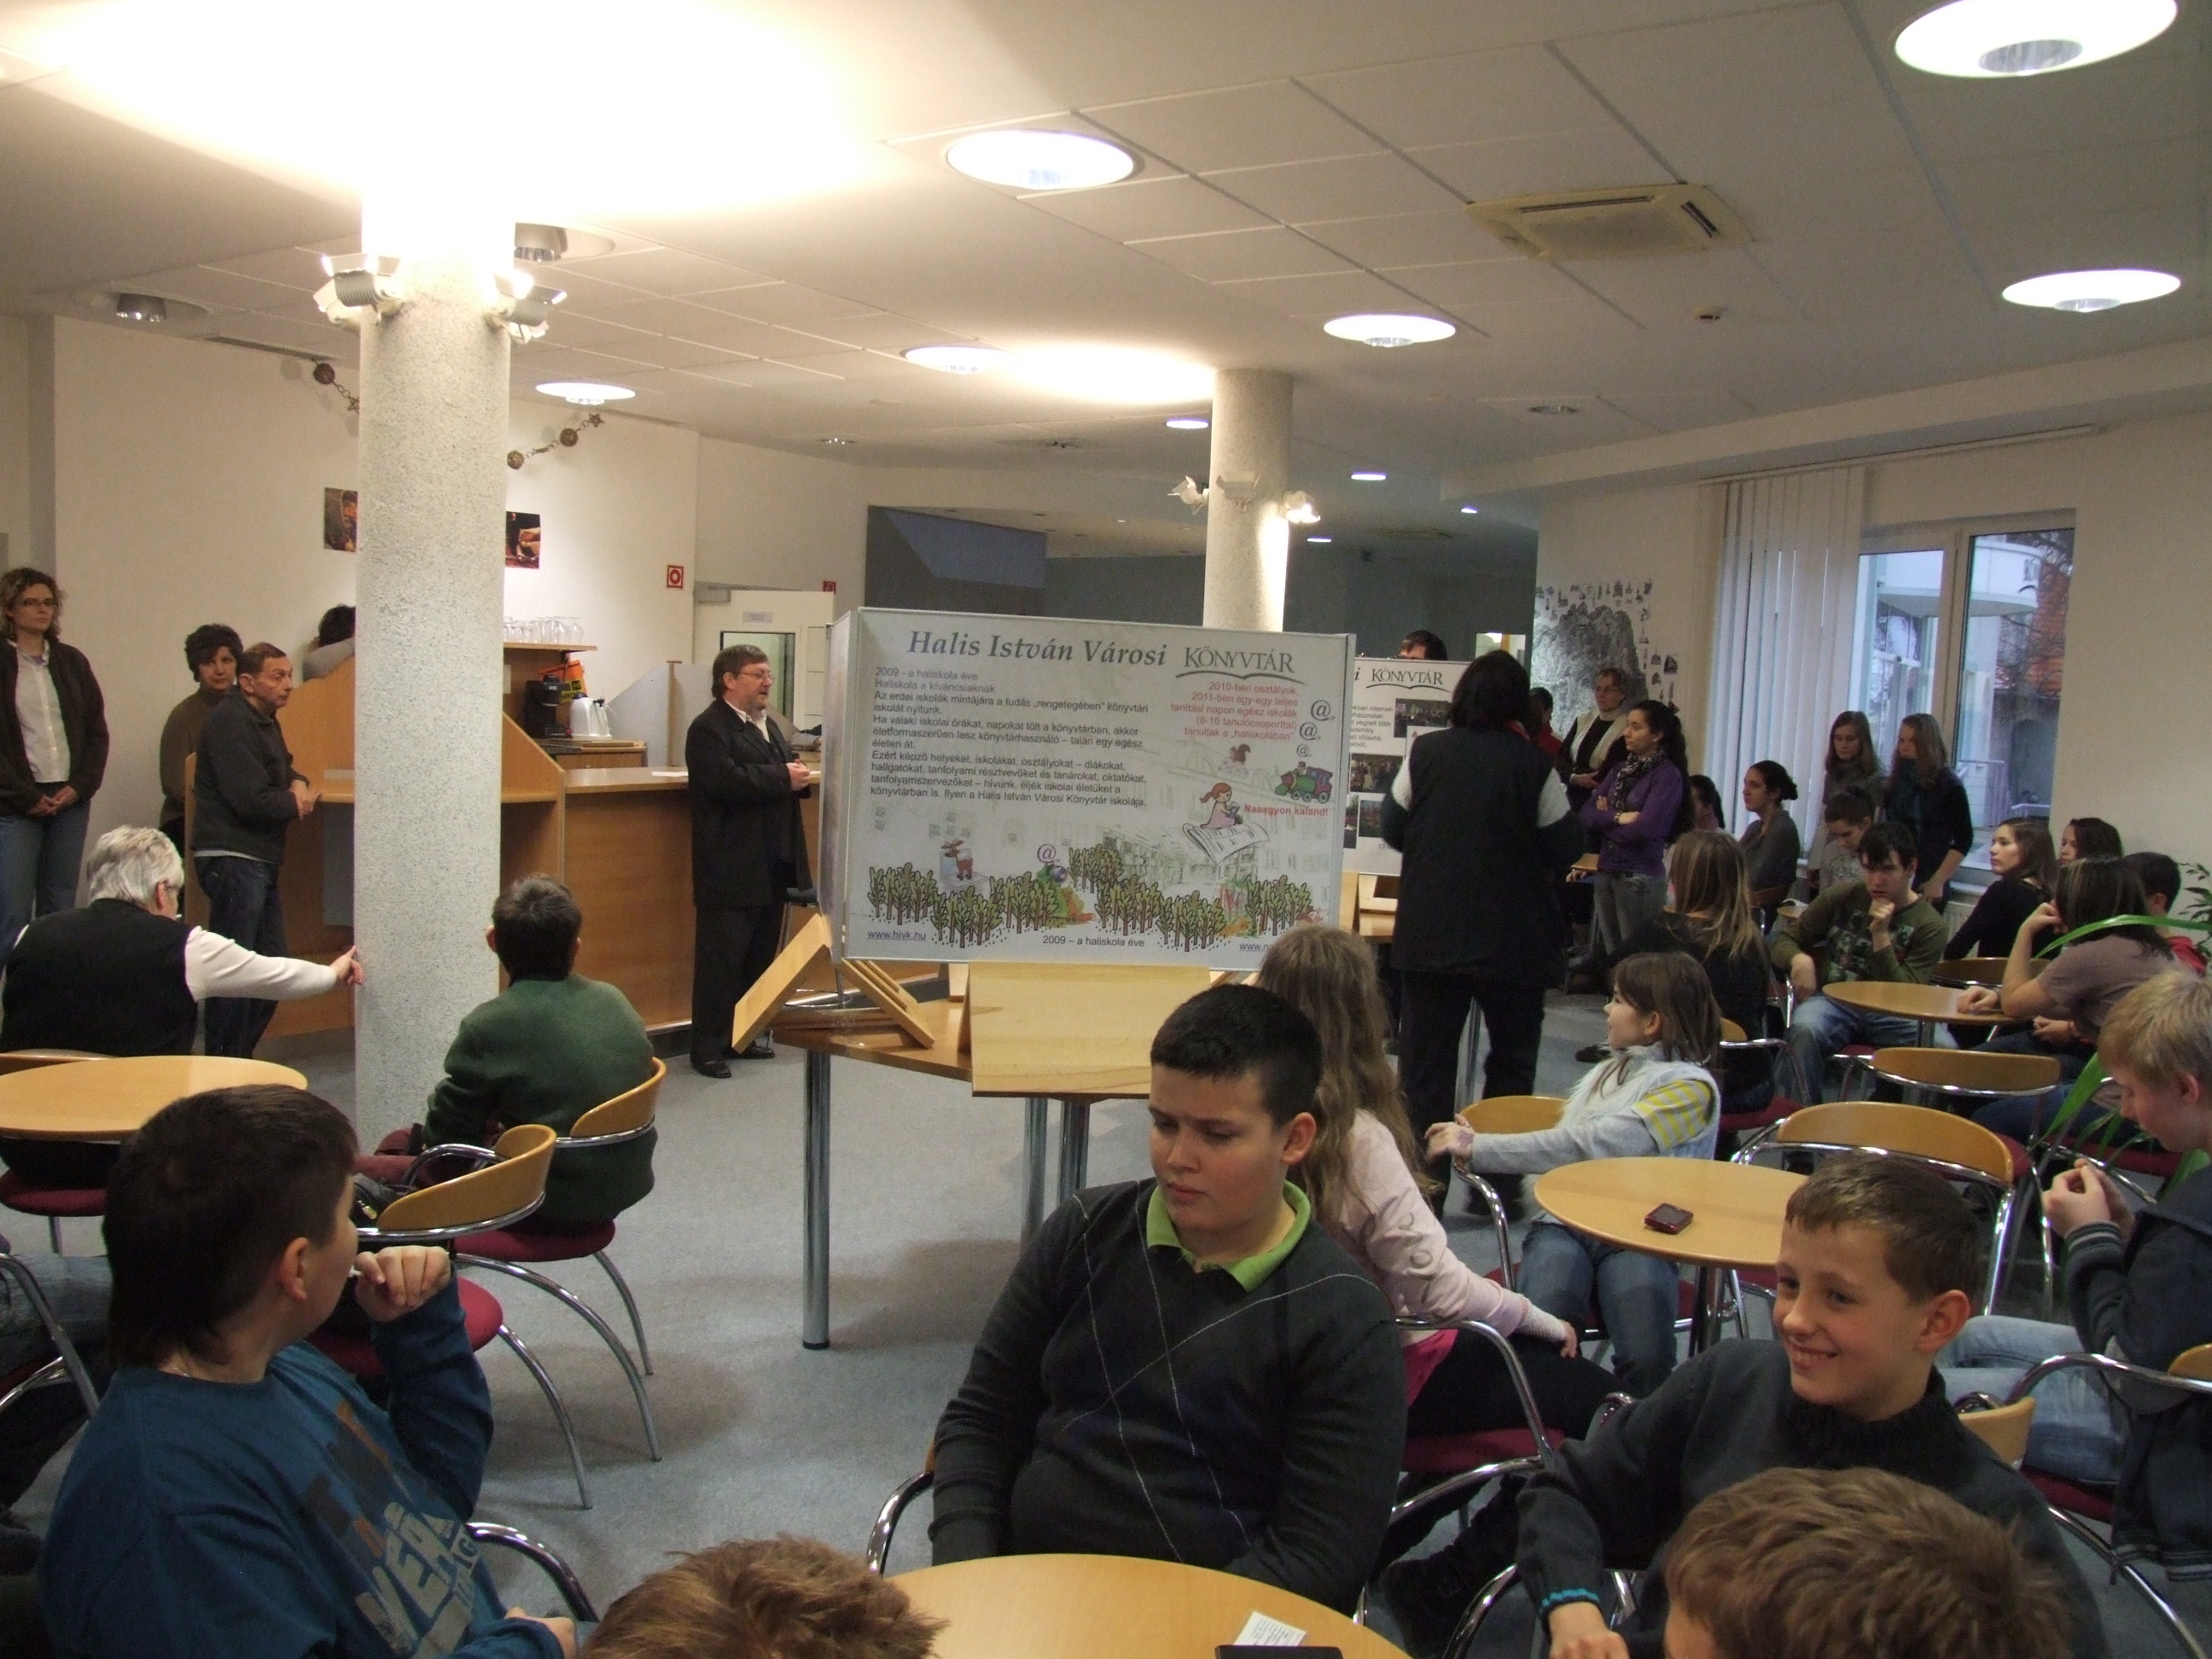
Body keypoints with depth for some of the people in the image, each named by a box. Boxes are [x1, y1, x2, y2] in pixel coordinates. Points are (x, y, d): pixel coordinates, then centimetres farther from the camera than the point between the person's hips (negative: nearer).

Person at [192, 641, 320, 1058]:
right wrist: (297, 803, -5)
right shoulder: (230, 723, -15)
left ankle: (241, 1056, 21)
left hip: (261, 859, 10)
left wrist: (298, 784, 4)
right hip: (233, 858, -10)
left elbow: (283, 768, 28)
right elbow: (252, 800, -23)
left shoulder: (264, 719, 17)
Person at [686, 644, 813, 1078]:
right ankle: (708, 1048, 4)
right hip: (731, 868, -9)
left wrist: (800, 778, -2)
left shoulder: (768, 726, 18)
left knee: (760, 956, 14)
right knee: (721, 960, -3)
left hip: (772, 865, 9)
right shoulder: (709, 728, -11)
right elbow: (726, 781, -26)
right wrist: (783, 779, -19)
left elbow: (781, 779, 21)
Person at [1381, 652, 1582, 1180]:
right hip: (1514, 938, -1)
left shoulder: (1425, 751, -5)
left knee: (1426, 1061, 9)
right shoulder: (1534, 766, -10)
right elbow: (1565, 851, -7)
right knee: (1512, 1061, 15)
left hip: (1430, 934, 1)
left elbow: (1393, 829, 3)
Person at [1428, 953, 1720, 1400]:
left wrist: (1477, 1147, -10)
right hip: (1564, 1220, 4)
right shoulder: (1604, 1073, 28)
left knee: (1647, 1359, -29)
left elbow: (1592, 1144, -9)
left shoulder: (1691, 1085, 2)